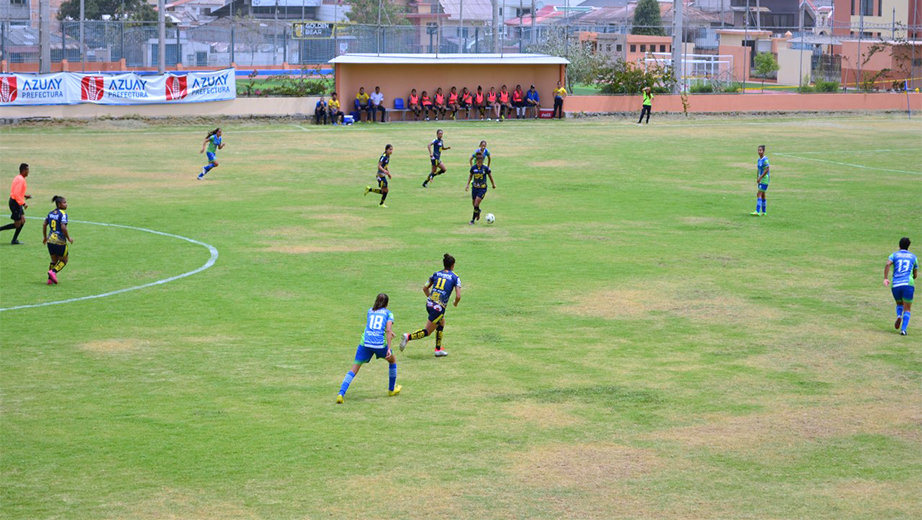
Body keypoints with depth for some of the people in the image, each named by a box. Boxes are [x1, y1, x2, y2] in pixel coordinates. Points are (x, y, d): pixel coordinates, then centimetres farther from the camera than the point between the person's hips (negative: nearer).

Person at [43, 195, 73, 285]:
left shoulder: (51, 213, 9)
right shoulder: (63, 214, -13)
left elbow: (44, 225, 12)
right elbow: (63, 227, -22)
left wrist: (45, 237, 23)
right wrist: (68, 238, -11)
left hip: (50, 240, 7)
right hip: (60, 241, -7)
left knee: (54, 260, 19)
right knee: (64, 260, 10)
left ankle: (50, 278, 11)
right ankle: (53, 271, -10)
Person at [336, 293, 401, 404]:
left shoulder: (370, 311, 21)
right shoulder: (388, 313, 10)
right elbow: (388, 330, -5)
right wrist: (388, 349, -9)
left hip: (365, 343, 2)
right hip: (380, 344, -2)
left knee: (353, 370, 0)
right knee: (392, 360, 29)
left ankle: (341, 394, -19)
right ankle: (392, 389, 38)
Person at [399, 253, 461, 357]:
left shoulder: (436, 274, 10)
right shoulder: (455, 277, -3)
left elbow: (425, 288, 11)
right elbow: (458, 296, -9)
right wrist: (456, 303, 12)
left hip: (429, 304, 6)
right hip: (439, 307, -6)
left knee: (441, 324, 28)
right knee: (427, 331, 1)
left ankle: (438, 350, 29)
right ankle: (408, 337, -19)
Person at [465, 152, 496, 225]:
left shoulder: (486, 168, -11)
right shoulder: (473, 168, -3)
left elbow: (490, 176, 4)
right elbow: (470, 176, 14)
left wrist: (493, 184, 13)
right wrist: (468, 184, 8)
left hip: (482, 189, -3)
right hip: (475, 188, 4)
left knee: (476, 205, -12)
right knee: (474, 204, 10)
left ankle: (473, 219, -1)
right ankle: (478, 212, 42)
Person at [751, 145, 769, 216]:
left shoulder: (765, 159, -15)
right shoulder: (759, 159, 12)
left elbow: (766, 170, -20)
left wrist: (760, 178, -19)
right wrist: (757, 178, 16)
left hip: (765, 179, -9)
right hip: (760, 180, 9)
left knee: (759, 194, -15)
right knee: (762, 195, 12)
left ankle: (757, 211, -20)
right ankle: (764, 212, 18)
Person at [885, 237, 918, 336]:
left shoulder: (894, 255, 12)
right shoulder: (913, 257, 15)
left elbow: (887, 264, -10)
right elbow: (915, 274, 20)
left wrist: (885, 278, -13)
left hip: (895, 284, 1)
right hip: (908, 283, -1)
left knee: (899, 304, 25)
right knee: (907, 309, 6)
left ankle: (899, 316, -7)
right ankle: (903, 329, -13)